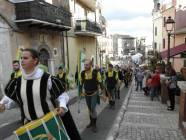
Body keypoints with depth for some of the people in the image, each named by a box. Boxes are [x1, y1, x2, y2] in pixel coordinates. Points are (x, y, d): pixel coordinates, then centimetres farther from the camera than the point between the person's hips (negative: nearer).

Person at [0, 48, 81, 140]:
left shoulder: (47, 79, -16)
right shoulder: (18, 82, 1)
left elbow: (61, 95, -10)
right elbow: (10, 98, 14)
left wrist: (62, 106, -27)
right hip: (30, 124, 5)